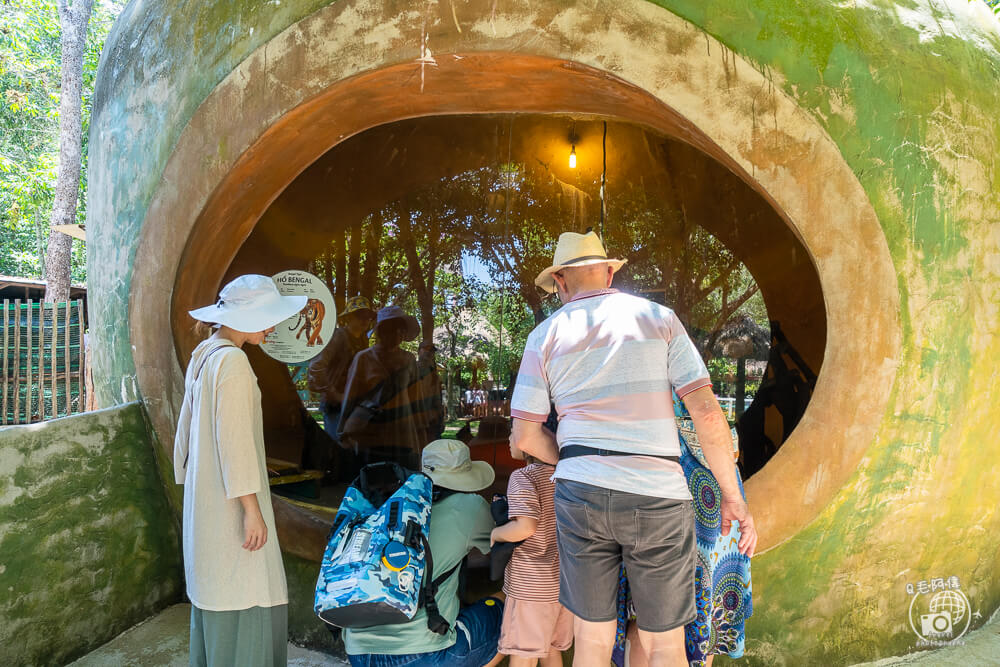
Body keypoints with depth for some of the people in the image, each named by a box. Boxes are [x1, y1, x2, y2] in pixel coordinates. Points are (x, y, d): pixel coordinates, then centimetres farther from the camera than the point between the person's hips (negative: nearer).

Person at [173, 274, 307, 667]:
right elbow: (234, 438, -23)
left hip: (205, 499, 10)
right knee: (243, 598, -1)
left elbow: (187, 426, 16)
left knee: (214, 591, 19)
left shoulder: (203, 354, 9)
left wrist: (190, 476, 24)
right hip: (230, 501, -10)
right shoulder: (232, 360, -19)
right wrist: (252, 509, -20)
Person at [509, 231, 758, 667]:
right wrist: (733, 496, 3)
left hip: (581, 496, 1)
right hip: (657, 499, -1)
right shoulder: (658, 318, 3)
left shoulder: (545, 336, 5)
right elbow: (706, 410, -4)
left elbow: (524, 436, 3)